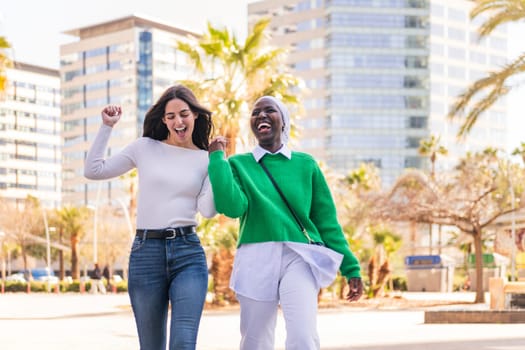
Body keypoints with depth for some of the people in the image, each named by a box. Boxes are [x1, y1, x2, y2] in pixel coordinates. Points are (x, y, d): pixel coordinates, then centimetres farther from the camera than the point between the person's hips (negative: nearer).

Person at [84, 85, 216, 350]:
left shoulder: (206, 159, 8)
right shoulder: (145, 148, 8)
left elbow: (207, 211, -3)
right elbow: (93, 171, 9)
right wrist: (107, 126, 6)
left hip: (188, 253, -1)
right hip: (146, 252, 1)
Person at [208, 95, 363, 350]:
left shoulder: (305, 164, 12)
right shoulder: (238, 164, 10)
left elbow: (327, 220, 13)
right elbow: (232, 206, -10)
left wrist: (350, 267, 10)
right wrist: (217, 157, -3)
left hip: (299, 258, 0)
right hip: (256, 261, 1)